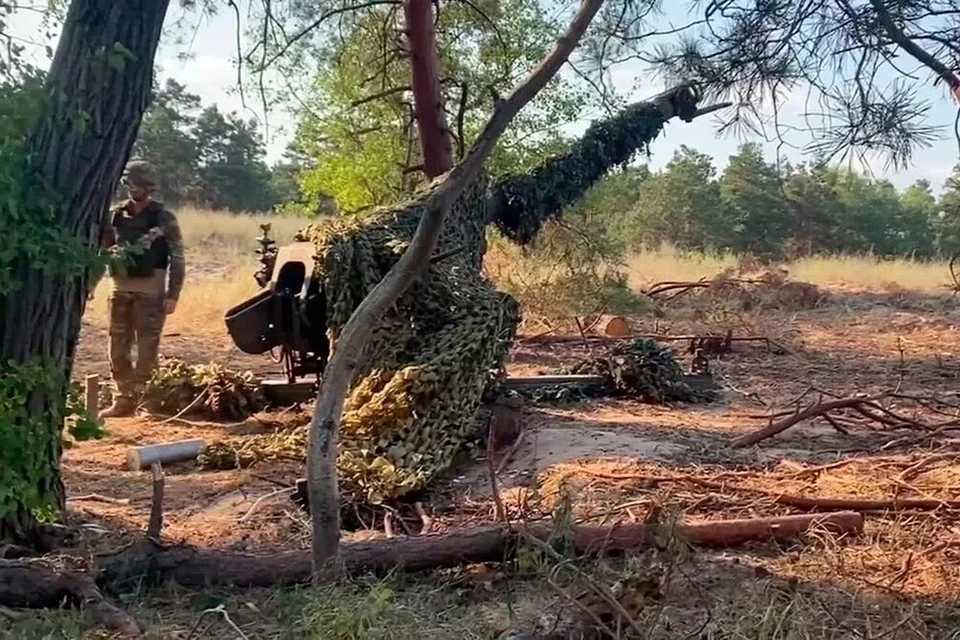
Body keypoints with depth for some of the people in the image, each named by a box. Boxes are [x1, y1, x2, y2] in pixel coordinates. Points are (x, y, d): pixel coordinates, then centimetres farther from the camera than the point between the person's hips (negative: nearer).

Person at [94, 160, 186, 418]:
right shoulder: (116, 215, 9)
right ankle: (123, 399, 19)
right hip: (120, 289, 5)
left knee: (147, 348, -3)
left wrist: (173, 295, -12)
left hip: (150, 290, -5)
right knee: (118, 348, 9)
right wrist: (90, 283, 4)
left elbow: (177, 258, -5)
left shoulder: (164, 218, -4)